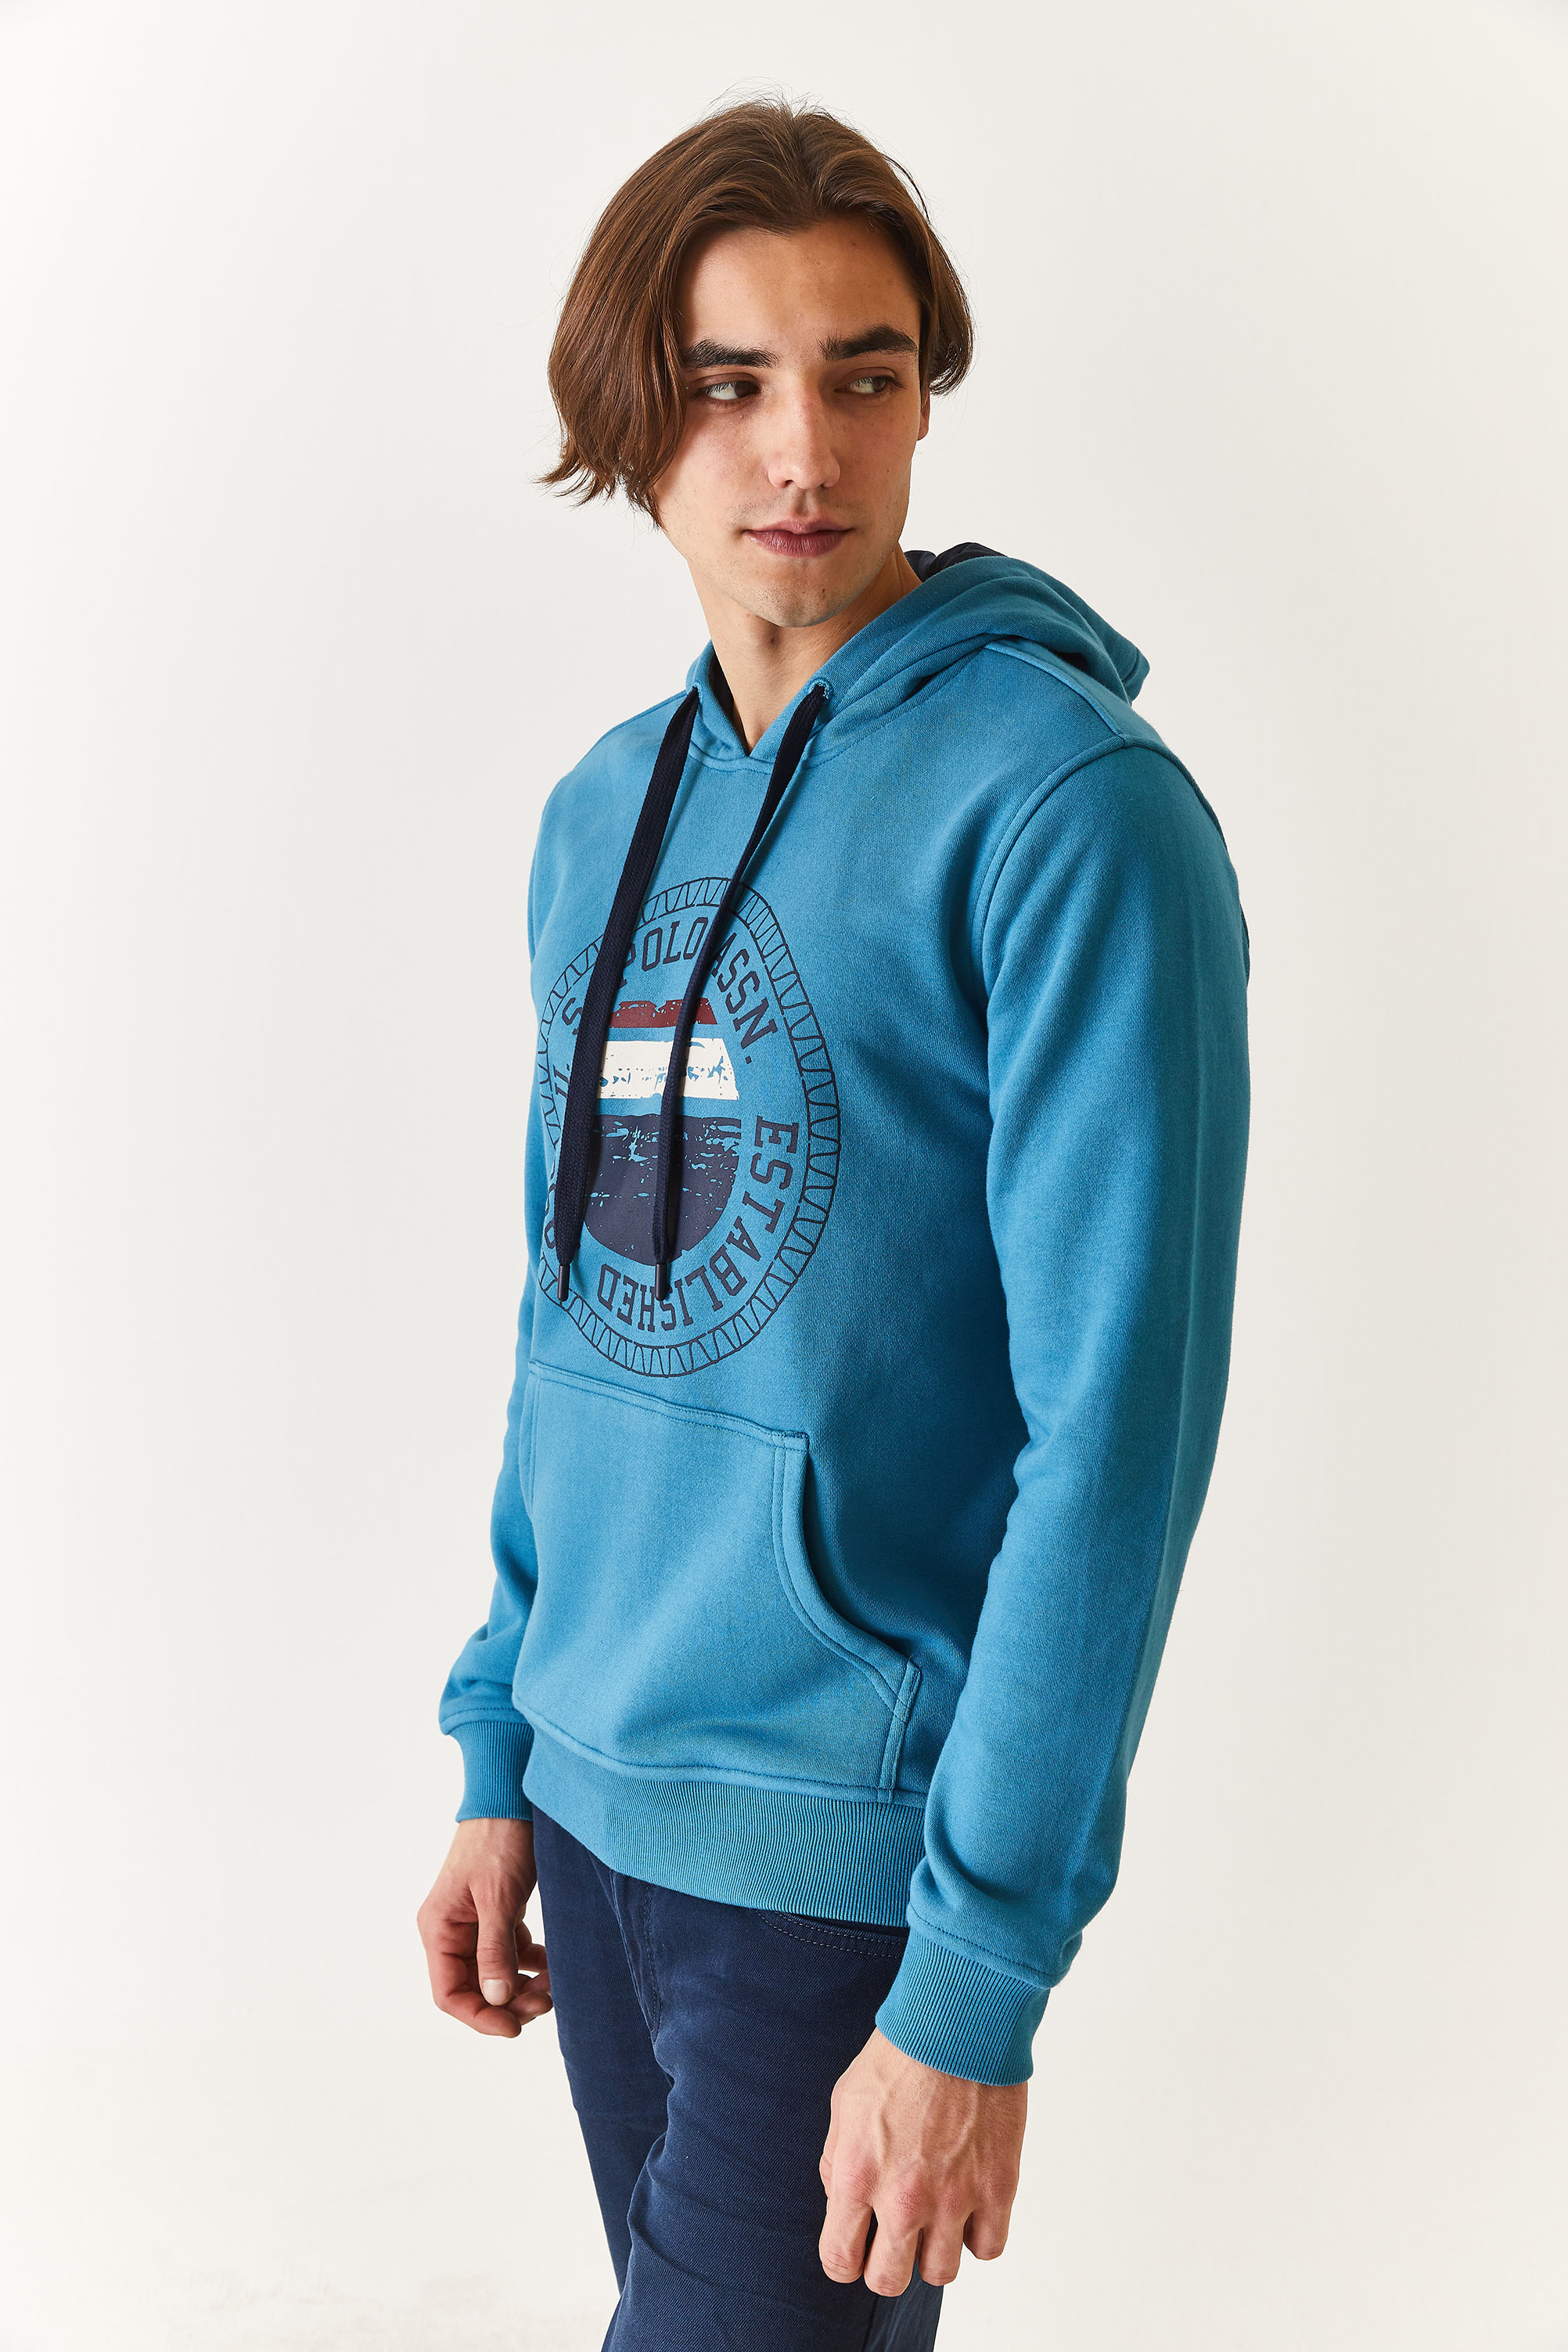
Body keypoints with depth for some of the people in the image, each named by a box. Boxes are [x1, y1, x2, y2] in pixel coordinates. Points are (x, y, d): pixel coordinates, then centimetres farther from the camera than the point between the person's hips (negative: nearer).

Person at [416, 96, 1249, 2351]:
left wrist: (978, 1975, -19)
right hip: (599, 1799, 7)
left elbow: (1117, 1423, -18)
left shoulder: (1070, 806, -15)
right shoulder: (605, 814, 7)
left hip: (851, 1835, -6)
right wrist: (503, 1751, 12)